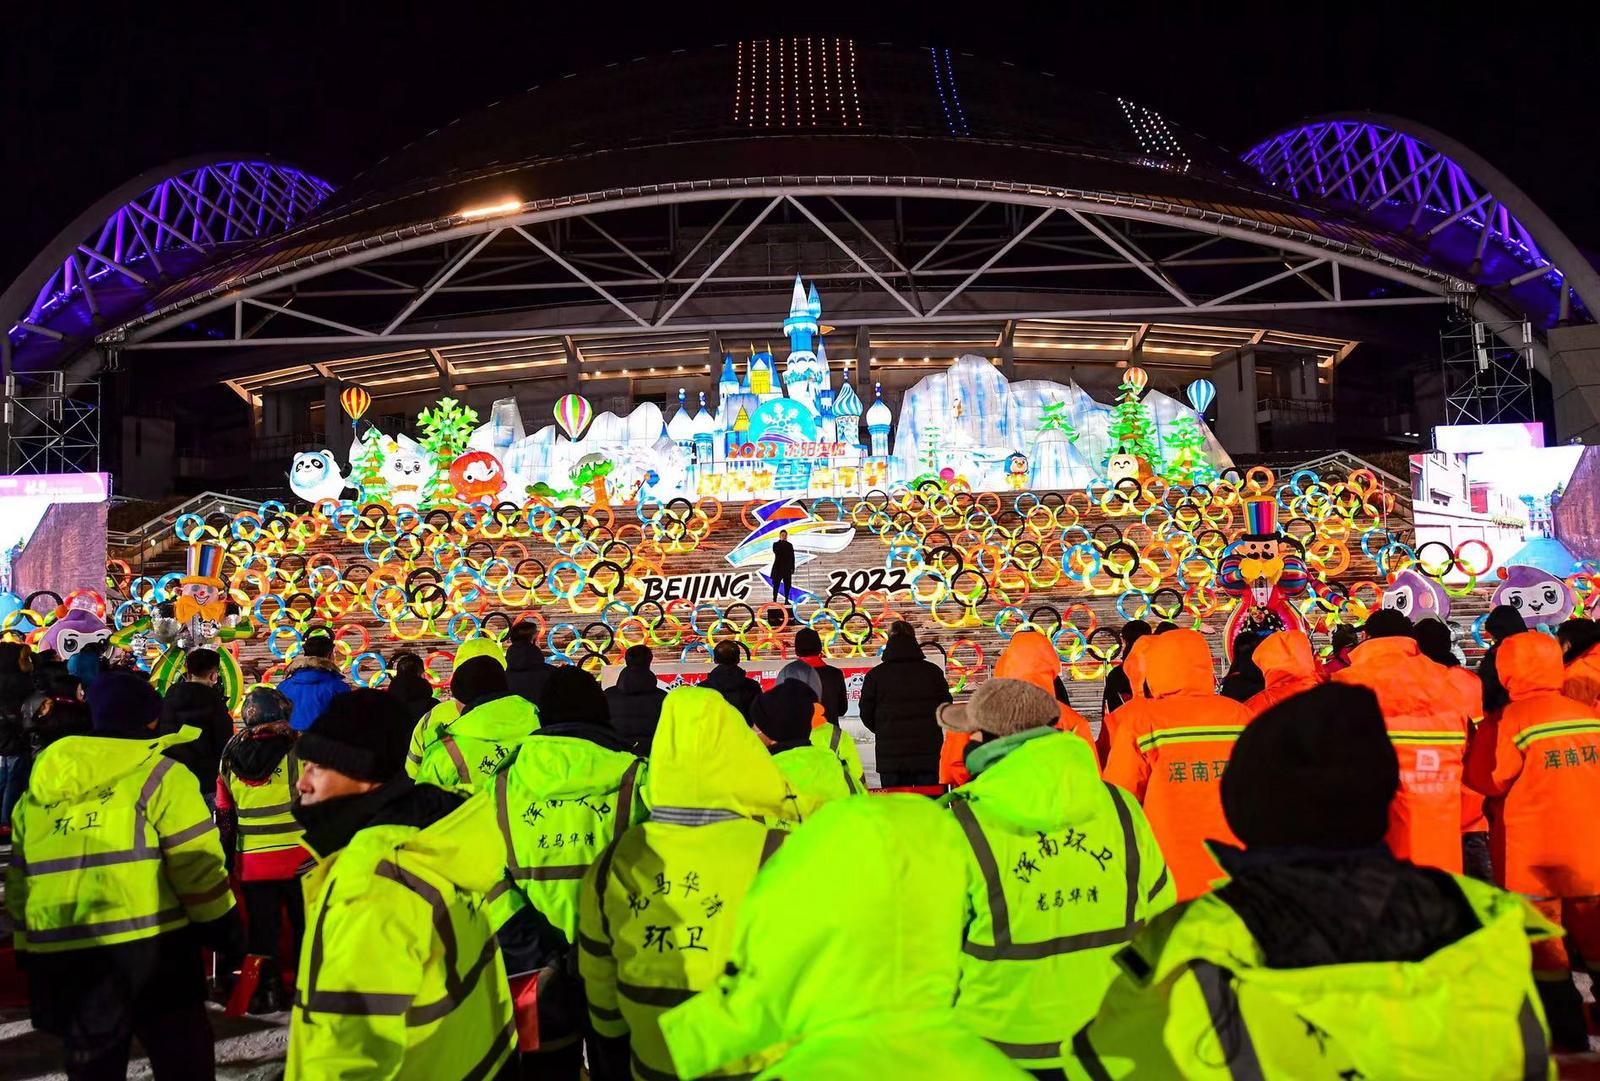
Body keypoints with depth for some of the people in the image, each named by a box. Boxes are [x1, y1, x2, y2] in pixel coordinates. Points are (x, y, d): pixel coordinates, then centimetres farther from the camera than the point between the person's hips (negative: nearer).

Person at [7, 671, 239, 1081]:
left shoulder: (37, 790, 13)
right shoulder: (159, 775, -6)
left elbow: (19, 881, 17)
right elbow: (197, 865, -10)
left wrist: (29, 949, 26)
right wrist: (221, 925, 1)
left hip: (62, 957, 6)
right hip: (148, 949, -5)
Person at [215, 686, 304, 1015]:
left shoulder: (230, 757, 4)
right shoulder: (298, 748, -9)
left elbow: (224, 814, 11)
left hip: (252, 861, 3)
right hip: (298, 858, -3)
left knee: (262, 930, 13)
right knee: (304, 926, 11)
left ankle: (266, 992, 18)